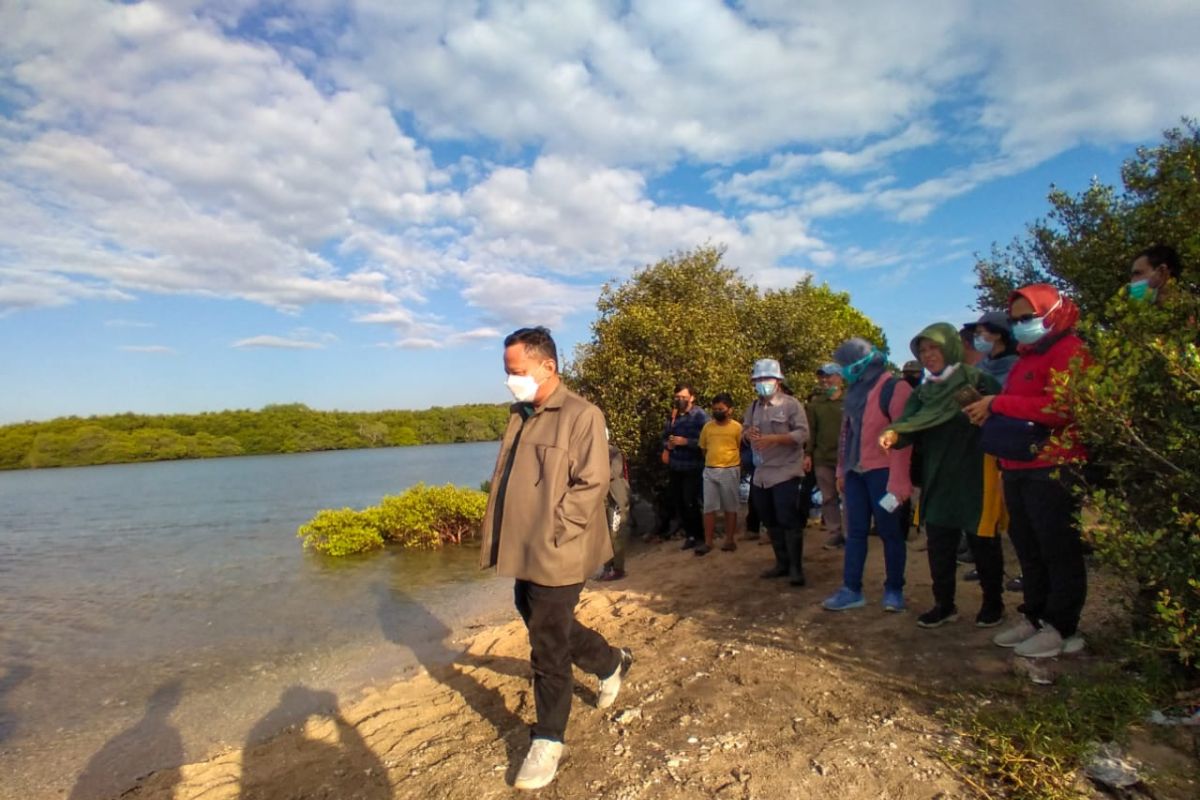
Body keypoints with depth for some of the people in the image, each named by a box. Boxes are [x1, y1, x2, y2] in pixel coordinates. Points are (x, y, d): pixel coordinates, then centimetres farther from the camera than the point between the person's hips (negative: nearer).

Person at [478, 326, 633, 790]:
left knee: (548, 648, 4)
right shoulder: (520, 416, 11)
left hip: (555, 556, -8)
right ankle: (611, 662, 47)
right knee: (550, 629, 23)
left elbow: (592, 483, -18)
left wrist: (552, 534, -18)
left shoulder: (581, 415, -14)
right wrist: (497, 535, 9)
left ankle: (547, 742, 24)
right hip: (522, 553, 8)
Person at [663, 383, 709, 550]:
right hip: (675, 467, 6)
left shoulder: (700, 415, -10)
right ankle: (688, 531, 29)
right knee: (677, 501, 11)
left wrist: (685, 442, -21)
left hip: (692, 467, -6)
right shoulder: (673, 415, 9)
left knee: (690, 502, -5)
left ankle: (695, 534, 15)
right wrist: (668, 444, -2)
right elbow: (664, 436, 19)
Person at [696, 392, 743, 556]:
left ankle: (730, 540, 19)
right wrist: (712, 462, 9)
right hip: (709, 471, 3)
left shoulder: (737, 427, -5)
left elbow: (742, 449, 0)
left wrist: (736, 466, 2)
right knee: (709, 507, 3)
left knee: (730, 507, 8)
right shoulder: (707, 427, 5)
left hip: (730, 471, -3)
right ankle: (708, 542, 9)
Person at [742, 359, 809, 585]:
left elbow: (802, 433, -15)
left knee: (788, 520, -6)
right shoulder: (753, 407, 12)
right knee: (770, 521, 13)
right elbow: (744, 430, 18)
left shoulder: (791, 404, -8)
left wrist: (772, 438, -24)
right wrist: (748, 434, -7)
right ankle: (782, 563, 27)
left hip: (785, 472, -7)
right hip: (761, 474, 7)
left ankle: (796, 567, 6)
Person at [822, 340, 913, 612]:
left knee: (889, 531, 5)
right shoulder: (855, 390, 14)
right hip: (856, 472, 7)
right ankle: (851, 590, 14)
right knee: (855, 532, 8)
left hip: (881, 471, -7)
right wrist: (842, 471, 14)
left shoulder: (894, 388, -11)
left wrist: (897, 483, -19)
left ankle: (894, 590, 19)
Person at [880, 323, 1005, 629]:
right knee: (938, 544, 8)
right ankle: (944, 604, 21)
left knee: (983, 542, 8)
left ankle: (993, 603, 26)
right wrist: (894, 434, -22)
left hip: (974, 478, -4)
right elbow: (910, 425, -1)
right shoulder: (923, 392, 10)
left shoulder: (978, 380, -4)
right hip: (936, 480, 4)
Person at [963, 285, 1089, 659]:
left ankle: (1062, 628, 12)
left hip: (1052, 468, -9)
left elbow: (1059, 409, -21)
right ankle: (1035, 617, 26)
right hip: (1017, 468, 9)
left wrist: (998, 404, -16)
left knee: (1059, 550, 1)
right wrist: (990, 412, 5)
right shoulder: (1025, 358, 20)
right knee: (1029, 549, 15)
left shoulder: (1068, 351, -8)